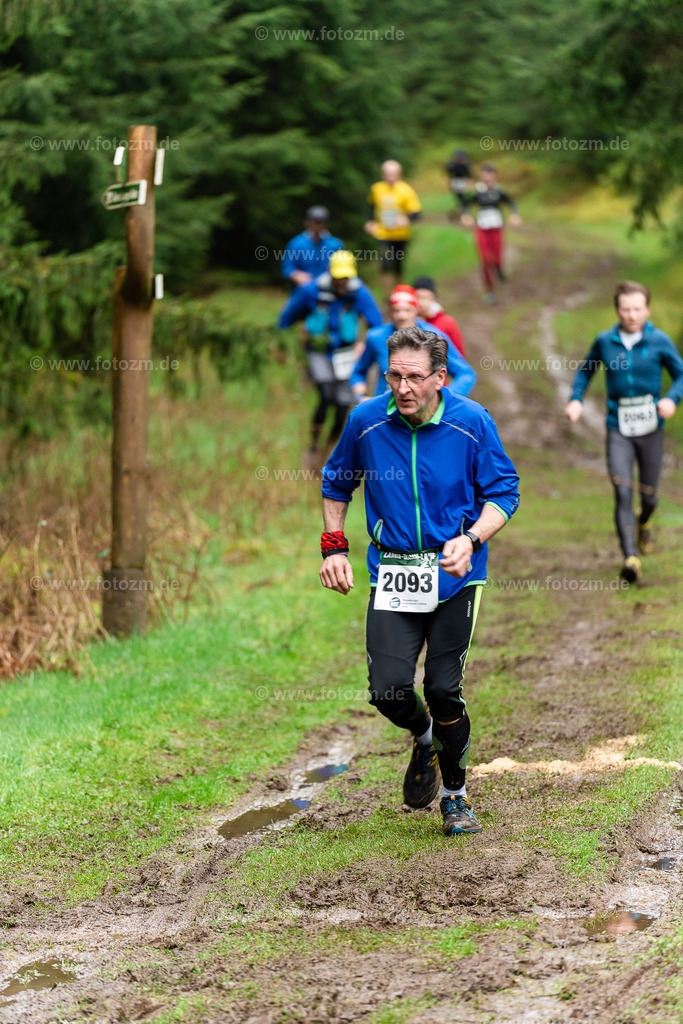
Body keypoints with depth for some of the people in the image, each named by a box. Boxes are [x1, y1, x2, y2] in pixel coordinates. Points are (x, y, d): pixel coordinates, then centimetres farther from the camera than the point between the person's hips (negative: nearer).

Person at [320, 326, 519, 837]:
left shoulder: (472, 422, -9)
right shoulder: (366, 421, -5)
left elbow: (504, 491, -1)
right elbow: (336, 483, 13)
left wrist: (471, 540, -17)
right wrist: (334, 547, 5)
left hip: (455, 573, -1)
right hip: (391, 572, 1)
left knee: (444, 691, -2)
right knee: (388, 692, -10)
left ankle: (456, 795, 21)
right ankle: (424, 738, 27)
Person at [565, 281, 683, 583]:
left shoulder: (659, 341, -4)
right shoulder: (605, 341, 1)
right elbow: (585, 370, 17)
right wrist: (576, 400, 1)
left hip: (651, 426, 0)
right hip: (619, 429, 0)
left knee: (648, 496, 10)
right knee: (622, 492, -16)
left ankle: (643, 525, 47)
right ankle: (630, 559, -21)